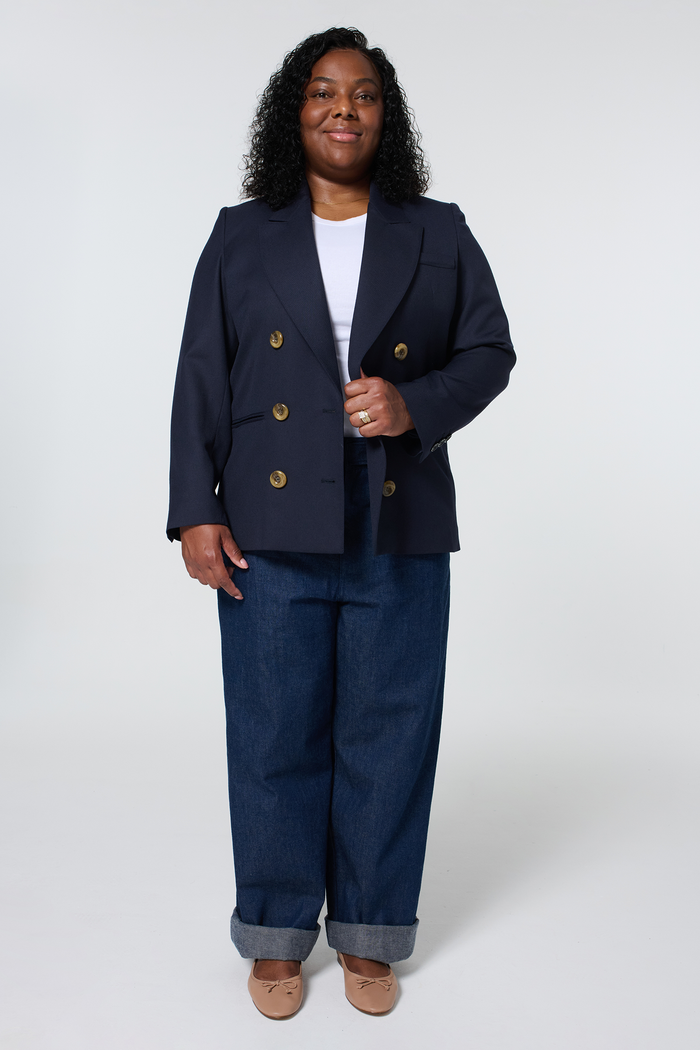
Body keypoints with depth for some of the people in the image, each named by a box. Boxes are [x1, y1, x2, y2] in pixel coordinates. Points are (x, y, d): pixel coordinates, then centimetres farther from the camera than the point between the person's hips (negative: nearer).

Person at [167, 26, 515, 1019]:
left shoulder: (440, 234, 9)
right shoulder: (242, 236, 8)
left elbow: (489, 351, 8)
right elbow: (201, 380, 5)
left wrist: (416, 404, -12)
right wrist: (196, 511, -2)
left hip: (401, 537, 1)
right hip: (273, 535, 0)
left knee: (389, 737, 7)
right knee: (276, 738, 7)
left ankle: (371, 935, 26)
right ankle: (279, 935, 25)